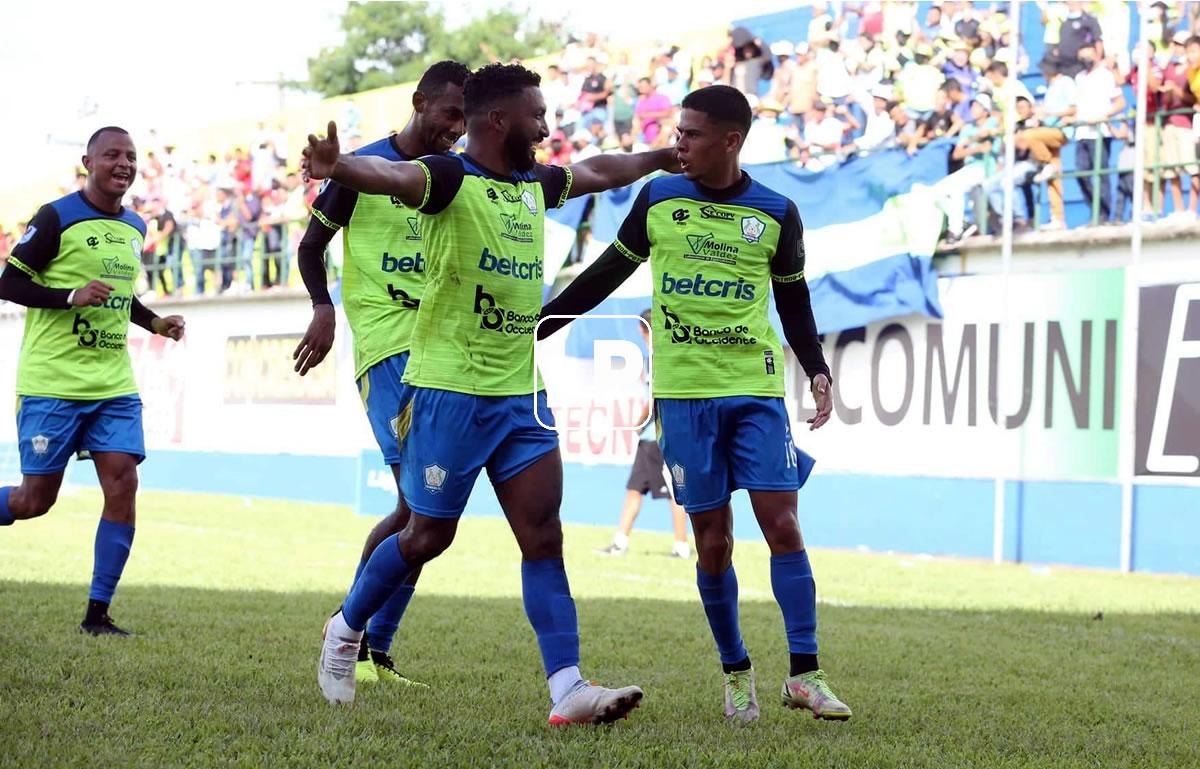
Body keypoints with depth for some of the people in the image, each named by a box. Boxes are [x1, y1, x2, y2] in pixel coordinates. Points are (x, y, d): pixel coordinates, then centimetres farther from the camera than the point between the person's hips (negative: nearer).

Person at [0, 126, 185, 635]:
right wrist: (73, 296, -22)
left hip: (114, 386, 6)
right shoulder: (56, 217, -8)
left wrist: (154, 322, 11)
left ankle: (97, 613, -1)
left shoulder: (135, 228, 13)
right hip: (52, 383, -6)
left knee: (122, 484, -8)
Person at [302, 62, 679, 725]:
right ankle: (344, 631, 27)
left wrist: (661, 159, 45)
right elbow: (391, 174, -33)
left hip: (522, 393, 7)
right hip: (450, 391, -7)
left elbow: (595, 172, 33)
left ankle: (567, 689, -5)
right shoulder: (451, 178, -12)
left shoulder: (533, 185, 12)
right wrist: (337, 167, -54)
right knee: (430, 534, 4)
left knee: (544, 538, -2)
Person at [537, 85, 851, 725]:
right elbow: (608, 273, 15)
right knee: (713, 540, 0)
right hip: (684, 394, 0)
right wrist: (536, 324, 14)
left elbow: (795, 305, 14)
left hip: (757, 390, 0)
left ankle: (804, 674, -4)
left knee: (782, 524, -9)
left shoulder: (777, 214, 5)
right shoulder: (657, 198, 6)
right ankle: (735, 673, 14)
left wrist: (817, 371, -1)